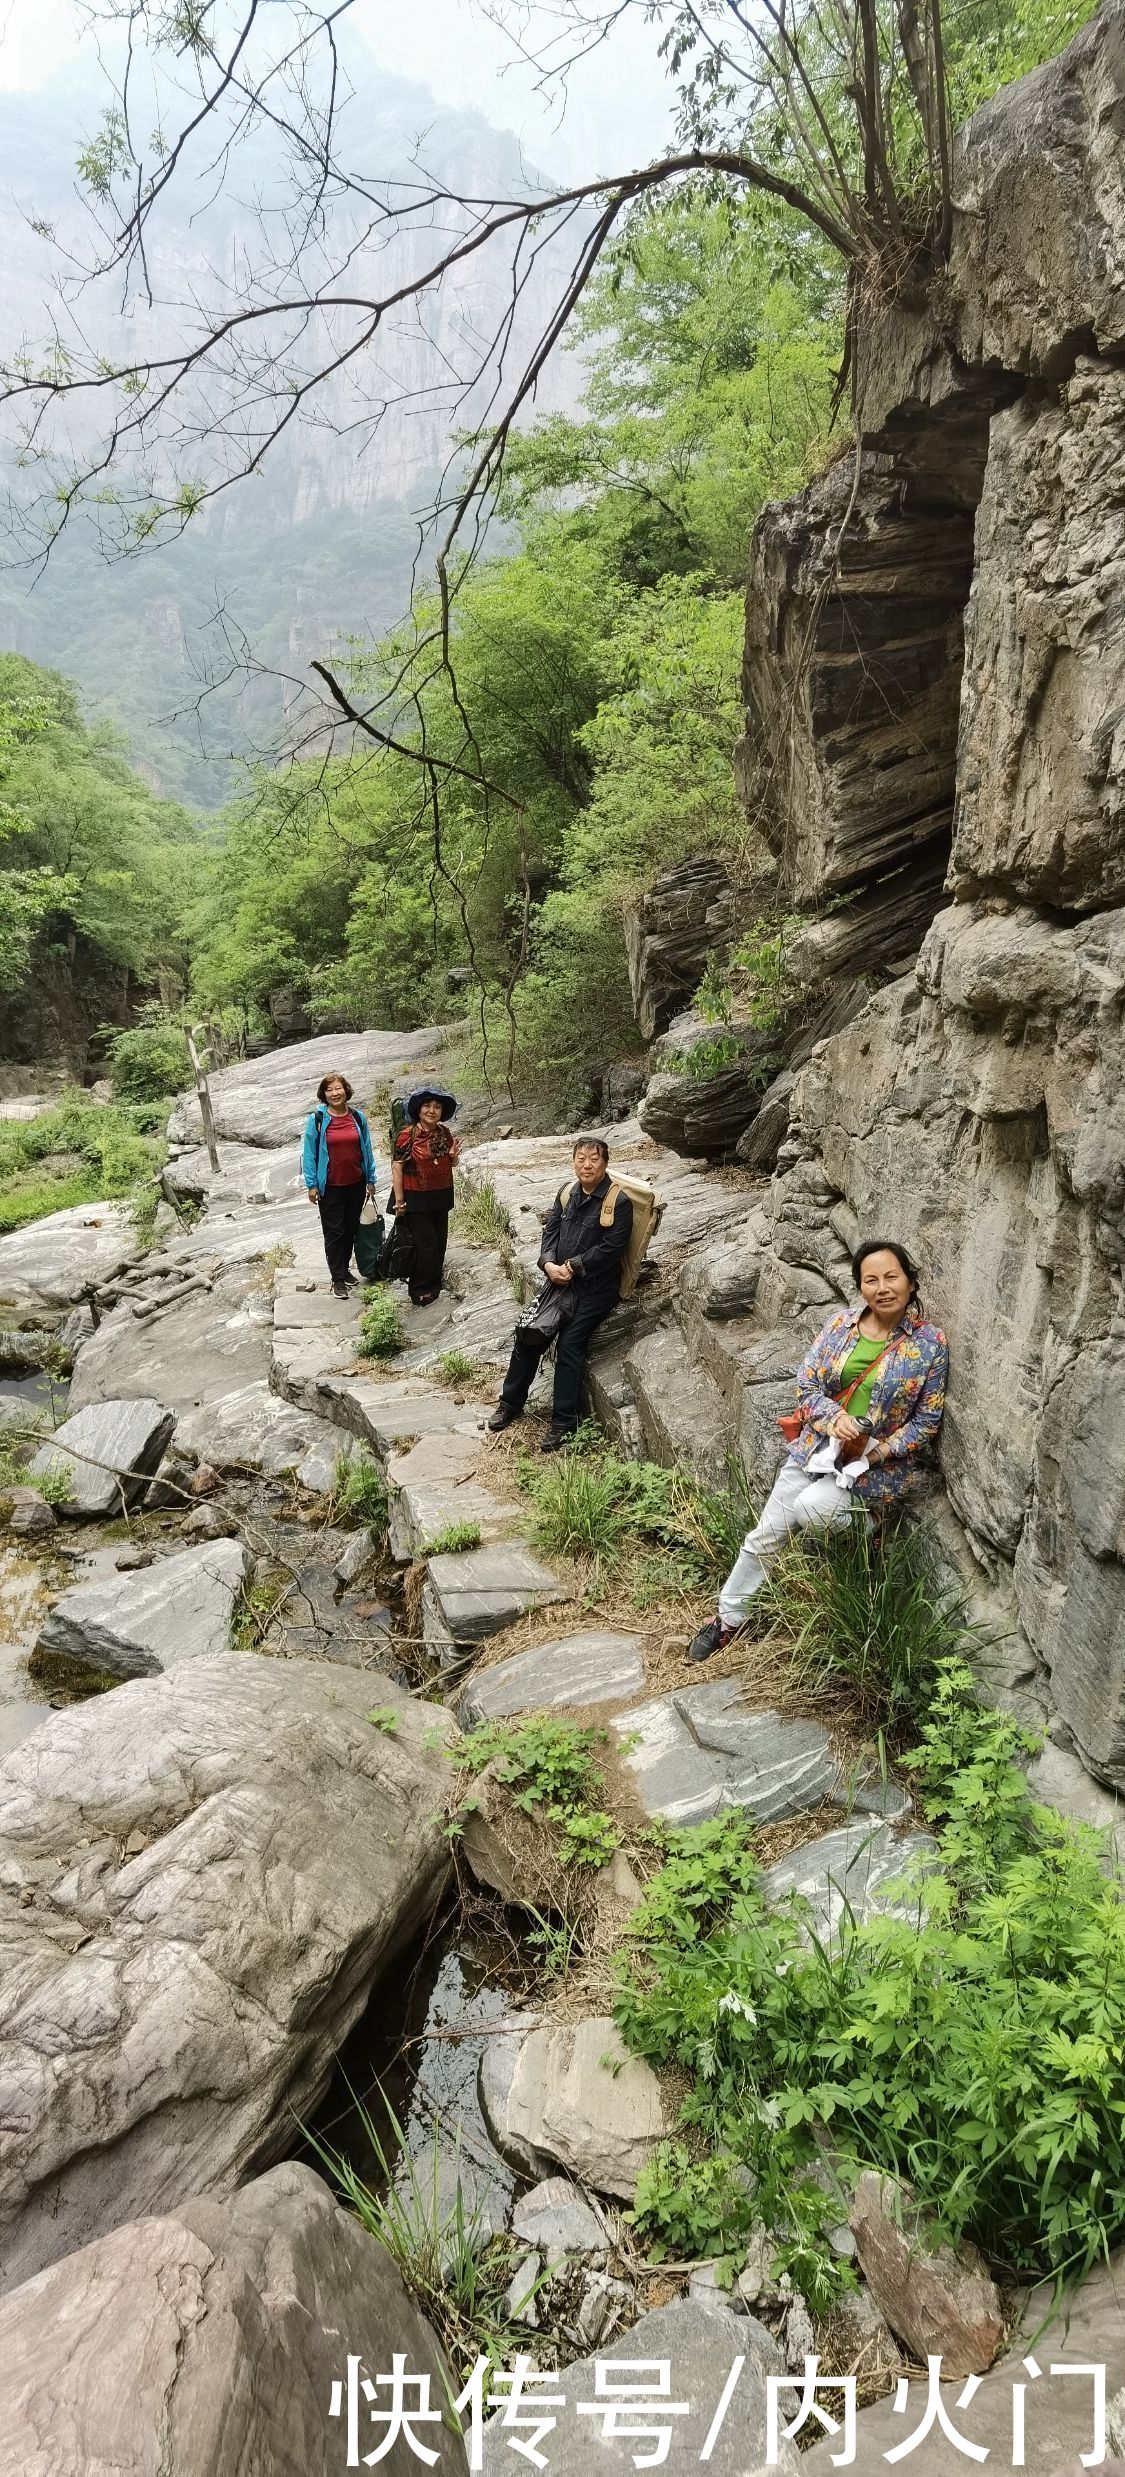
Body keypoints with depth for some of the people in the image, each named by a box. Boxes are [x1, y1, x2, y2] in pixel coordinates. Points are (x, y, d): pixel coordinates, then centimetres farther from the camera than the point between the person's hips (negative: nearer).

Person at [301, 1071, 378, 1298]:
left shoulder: (358, 1117, 2)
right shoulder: (317, 1119, -8)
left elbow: (367, 1150, 8)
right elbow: (309, 1153, -5)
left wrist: (371, 1180, 7)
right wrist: (311, 1184, -8)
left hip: (356, 1184, 3)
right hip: (330, 1186, -3)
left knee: (351, 1228, 13)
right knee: (334, 1231, 0)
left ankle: (345, 1268, 28)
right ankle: (338, 1278, 6)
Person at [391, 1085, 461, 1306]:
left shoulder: (444, 1133, 4)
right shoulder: (408, 1135, -15)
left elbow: (451, 1164, 17)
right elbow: (396, 1167, -14)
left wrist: (454, 1155, -8)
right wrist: (399, 1201, -14)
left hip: (441, 1197, 6)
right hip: (417, 1199, -6)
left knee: (440, 1242, 14)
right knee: (426, 1245, -4)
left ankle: (434, 1284, 30)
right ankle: (420, 1292, 10)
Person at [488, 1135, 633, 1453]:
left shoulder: (618, 1202, -13)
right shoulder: (568, 1193, 7)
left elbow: (610, 1248, -17)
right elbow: (550, 1230, 6)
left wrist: (573, 1266, -17)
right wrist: (549, 1264, -12)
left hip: (595, 1288, -6)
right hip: (561, 1281, 6)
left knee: (570, 1345, -16)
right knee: (528, 1335, -1)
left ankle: (563, 1422, -6)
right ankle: (511, 1402, 17)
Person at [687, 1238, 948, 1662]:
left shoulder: (930, 1342, -10)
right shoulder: (841, 1324, -2)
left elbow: (927, 1421, -6)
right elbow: (807, 1385, 1)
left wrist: (875, 1452, -17)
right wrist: (834, 1419, -18)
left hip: (882, 1461, -4)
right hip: (818, 1447, 4)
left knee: (809, 1507, -28)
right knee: (765, 1533, 4)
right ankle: (728, 1618, 21)